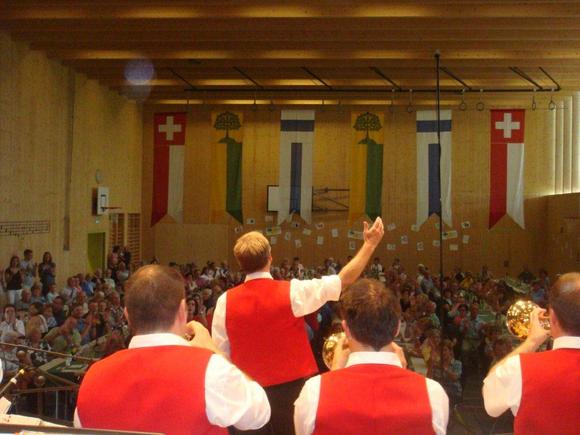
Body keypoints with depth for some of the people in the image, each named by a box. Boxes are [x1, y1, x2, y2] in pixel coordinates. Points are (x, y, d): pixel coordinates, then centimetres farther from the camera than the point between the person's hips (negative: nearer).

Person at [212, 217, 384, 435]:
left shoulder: (226, 301, -8)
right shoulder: (291, 292, -14)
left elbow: (220, 354, -1)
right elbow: (344, 280, -5)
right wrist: (370, 243, 4)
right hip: (292, 388, -1)